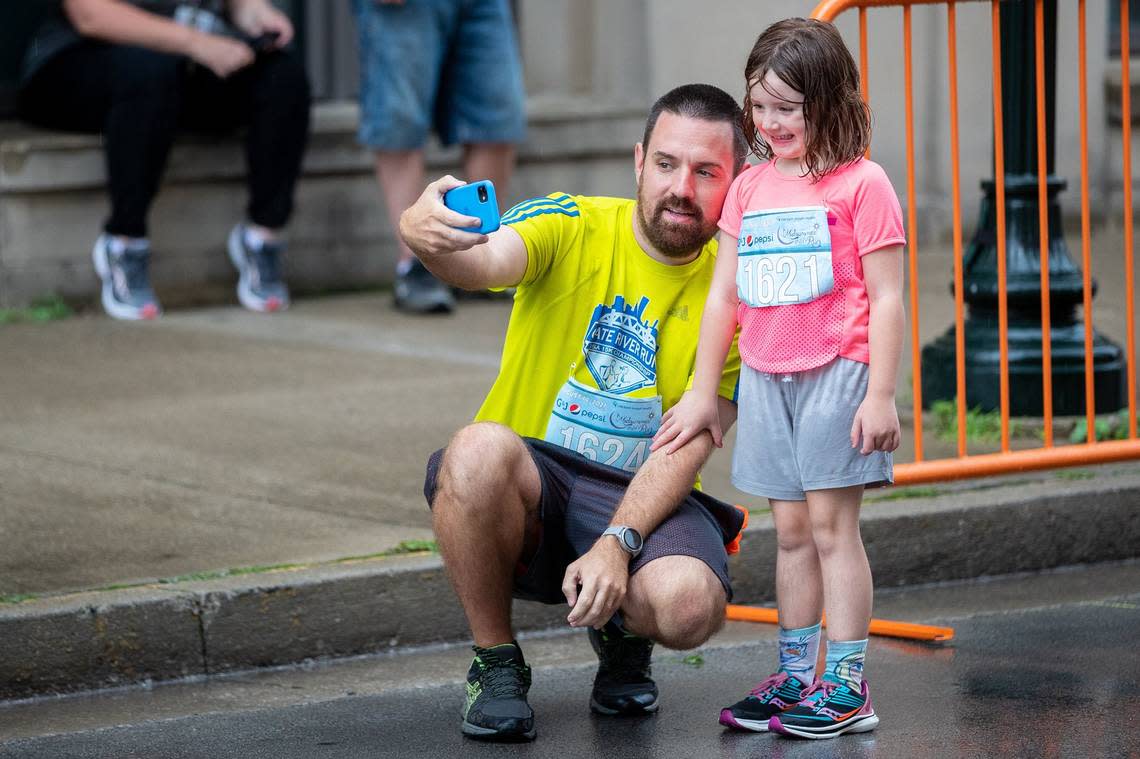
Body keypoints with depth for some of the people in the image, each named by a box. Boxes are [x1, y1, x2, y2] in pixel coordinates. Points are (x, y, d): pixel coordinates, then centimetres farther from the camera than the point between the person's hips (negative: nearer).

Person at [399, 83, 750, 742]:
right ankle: (496, 663, -11)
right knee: (482, 449, -37)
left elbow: (687, 446, -9)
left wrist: (616, 544, -24)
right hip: (531, 476, -1)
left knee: (688, 605, -32)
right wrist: (426, 234, -55)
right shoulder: (571, 228, -7)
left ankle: (621, 633, 10)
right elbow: (486, 260, -30)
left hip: (641, 495, 1)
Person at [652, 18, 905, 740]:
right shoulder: (750, 188, 11)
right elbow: (723, 295, 15)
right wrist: (702, 392, 15)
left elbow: (886, 298, -8)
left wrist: (880, 394, -13)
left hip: (837, 374, -5)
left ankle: (848, 687, -4)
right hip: (765, 378, 6)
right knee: (792, 530, 9)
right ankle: (795, 676, 14)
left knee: (831, 523, -6)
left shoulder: (861, 185, -6)